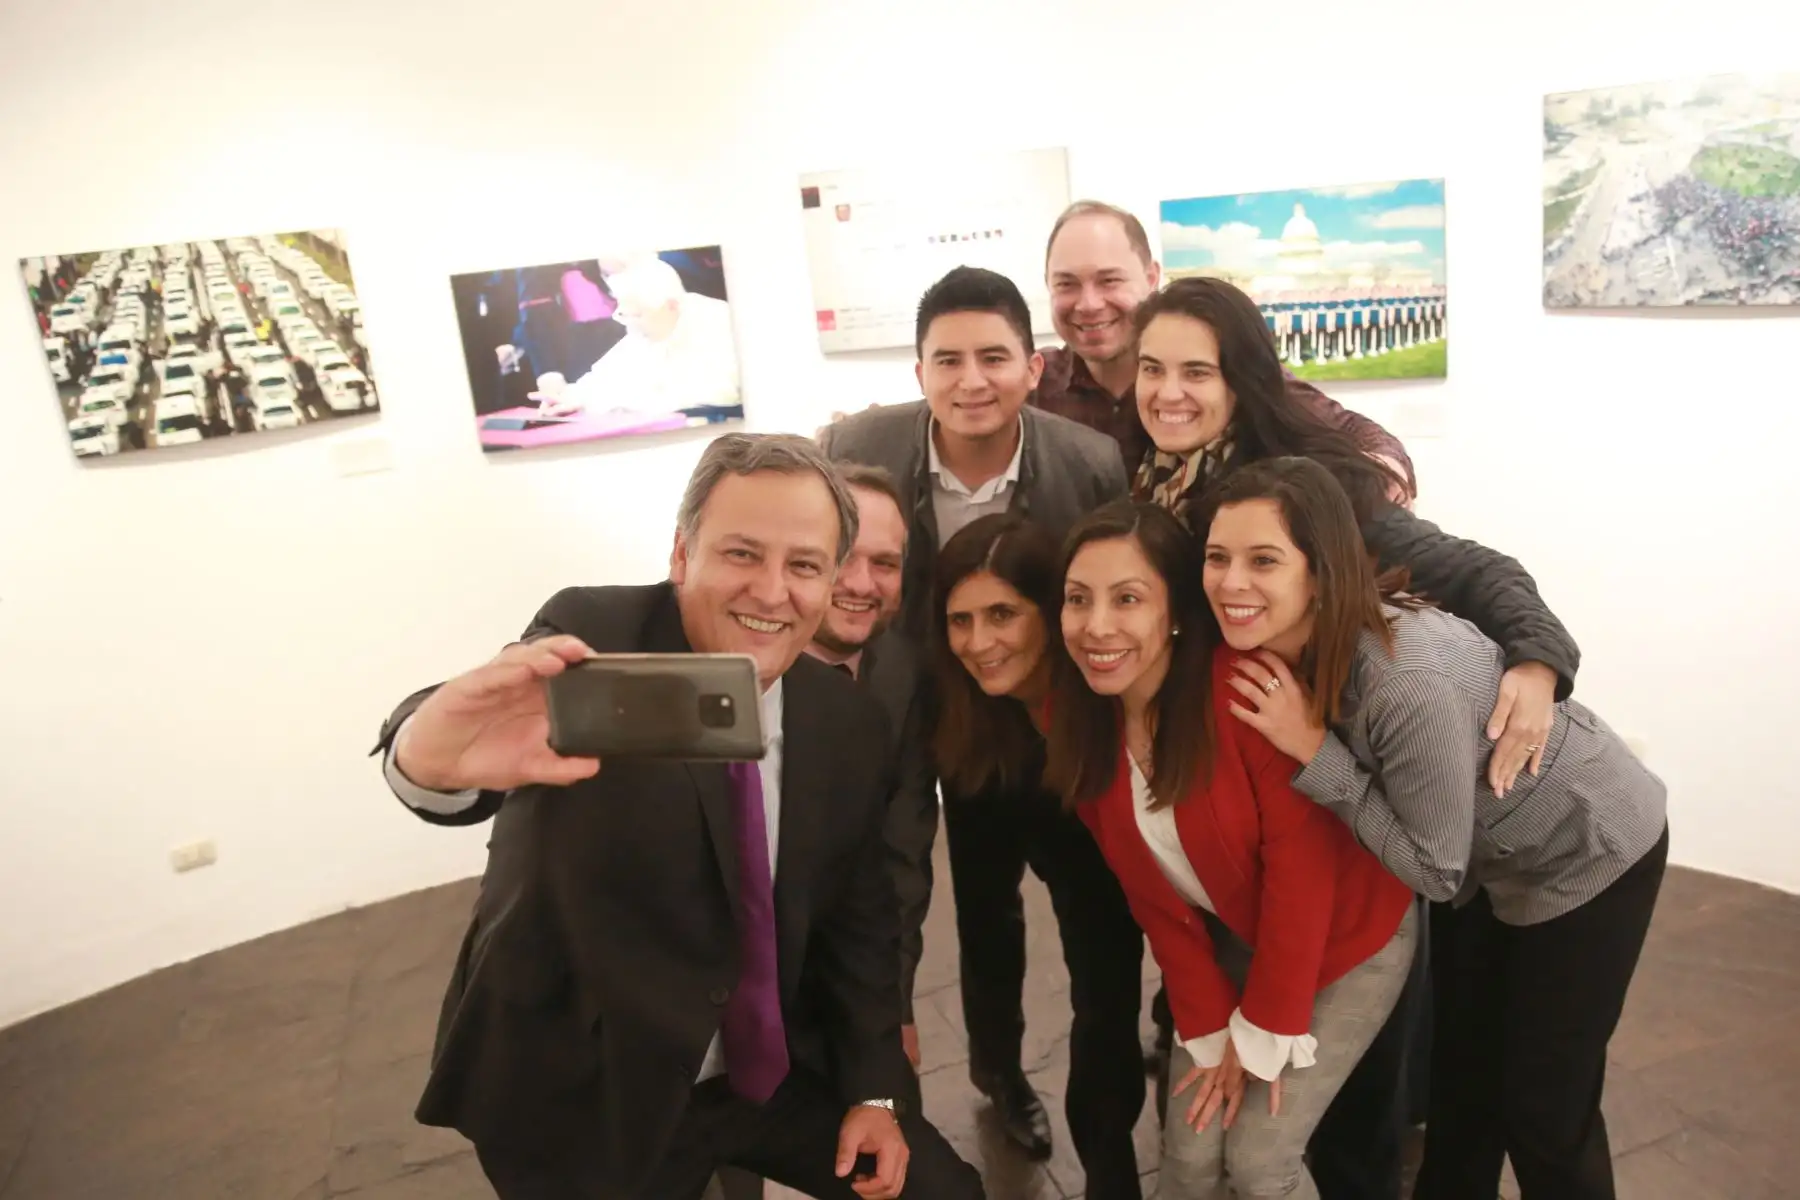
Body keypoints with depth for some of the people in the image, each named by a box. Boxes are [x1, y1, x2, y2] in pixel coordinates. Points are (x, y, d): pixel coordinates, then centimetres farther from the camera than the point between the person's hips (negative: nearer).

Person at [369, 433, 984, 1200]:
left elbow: (858, 918, 4)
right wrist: (434, 754, -62)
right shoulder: (592, 639, -20)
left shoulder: (850, 724, -6)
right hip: (581, 1094, -4)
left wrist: (874, 1091, 0)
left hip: (774, 1069, 4)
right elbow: (426, 756, -39)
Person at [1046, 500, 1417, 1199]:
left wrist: (1265, 1030, -16)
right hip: (1239, 945, 4)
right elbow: (1151, 892, -5)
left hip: (1350, 938, -4)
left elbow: (1301, 865, -25)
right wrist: (1210, 1029, -5)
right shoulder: (1078, 722, -13)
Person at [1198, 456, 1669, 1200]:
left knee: (1545, 1110, 8)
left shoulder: (1407, 681, -40)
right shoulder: (1282, 654, -18)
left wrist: (1315, 754, -33)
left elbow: (1434, 870, -28)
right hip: (1483, 858, 7)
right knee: (1457, 1079, 20)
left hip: (1589, 850, -6)